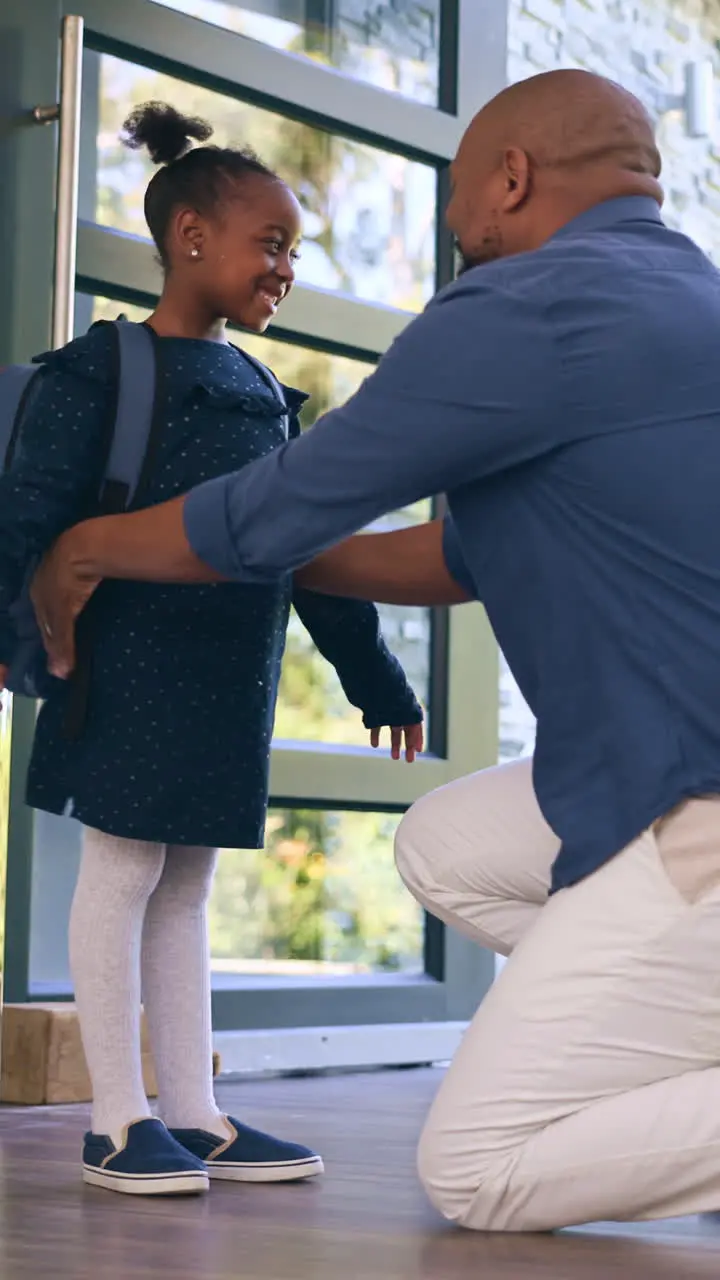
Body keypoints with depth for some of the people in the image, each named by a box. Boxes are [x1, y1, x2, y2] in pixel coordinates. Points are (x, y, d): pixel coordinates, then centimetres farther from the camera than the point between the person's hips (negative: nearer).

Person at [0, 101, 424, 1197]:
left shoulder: (263, 396, 16)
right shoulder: (103, 368, -5)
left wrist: (375, 676, 20)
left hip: (232, 680, 7)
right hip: (133, 662, -7)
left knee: (186, 884, 10)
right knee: (123, 870, -3)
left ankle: (194, 1116, 13)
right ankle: (119, 1119, 4)